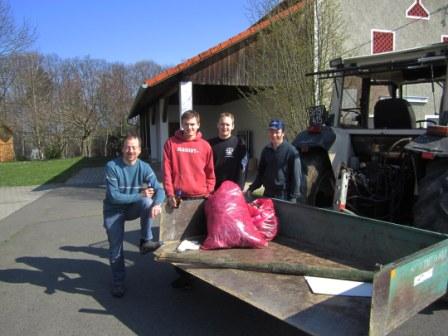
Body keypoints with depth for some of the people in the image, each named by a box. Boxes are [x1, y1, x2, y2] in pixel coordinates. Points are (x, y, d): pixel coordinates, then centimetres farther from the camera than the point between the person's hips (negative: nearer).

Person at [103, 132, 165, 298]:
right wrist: (139, 195, -26)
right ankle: (118, 282, 17)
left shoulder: (144, 167, -12)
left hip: (134, 208, 2)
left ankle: (146, 241, -16)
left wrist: (157, 204, -43)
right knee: (115, 245, -4)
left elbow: (159, 189, -22)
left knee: (147, 202, -29)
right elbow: (113, 196, -24)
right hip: (114, 210, -1)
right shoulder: (112, 167, -20)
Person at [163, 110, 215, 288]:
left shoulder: (205, 146, 4)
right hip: (179, 197, 0)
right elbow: (167, 171, -1)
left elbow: (210, 173, 7)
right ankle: (182, 274, 19)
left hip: (200, 197, 1)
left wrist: (208, 193, -1)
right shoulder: (171, 143, 2)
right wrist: (170, 194, -8)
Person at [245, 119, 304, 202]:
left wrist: (293, 198, -13)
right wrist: (252, 188, 9)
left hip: (283, 196, -6)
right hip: (267, 194, 6)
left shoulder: (291, 151, -10)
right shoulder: (266, 150, 9)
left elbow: (296, 176, -10)